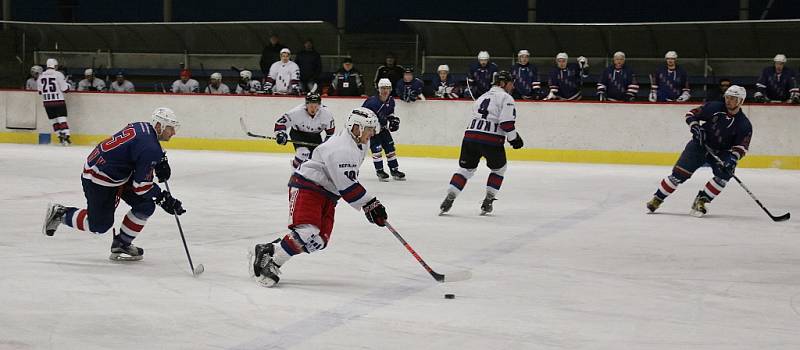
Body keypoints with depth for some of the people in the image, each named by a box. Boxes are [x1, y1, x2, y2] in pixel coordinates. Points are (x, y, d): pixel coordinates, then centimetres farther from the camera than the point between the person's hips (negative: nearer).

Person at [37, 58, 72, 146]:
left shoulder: (41, 76, 7)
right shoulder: (58, 74, -8)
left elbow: (40, 91, 13)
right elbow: (64, 88, -9)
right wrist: (68, 85, 12)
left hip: (47, 102, 4)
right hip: (58, 101, -4)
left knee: (54, 120, 12)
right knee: (62, 119, -3)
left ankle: (61, 137, 11)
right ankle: (66, 136, -13)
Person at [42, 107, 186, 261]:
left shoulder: (143, 127, -1)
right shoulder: (149, 147, -27)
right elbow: (141, 185, -22)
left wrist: (161, 162, 8)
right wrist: (164, 199, -15)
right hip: (97, 179, -10)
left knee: (145, 206, 2)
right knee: (99, 225, 0)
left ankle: (122, 244, 13)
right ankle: (61, 214, 18)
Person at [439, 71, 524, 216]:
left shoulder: (482, 97, 26)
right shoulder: (506, 98, 1)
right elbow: (507, 123, -11)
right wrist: (514, 138, 3)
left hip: (470, 135, 6)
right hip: (491, 140, -6)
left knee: (465, 168, 15)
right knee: (499, 168, 17)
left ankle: (449, 199, 2)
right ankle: (487, 202, 13)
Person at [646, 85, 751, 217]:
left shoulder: (745, 125, -11)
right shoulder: (714, 107, -11)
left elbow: (742, 147, -14)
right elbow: (692, 114, -2)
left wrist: (732, 159, -32)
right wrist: (695, 127, -20)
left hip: (721, 153, 1)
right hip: (699, 145, -1)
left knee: (725, 174, -26)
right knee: (679, 173, -11)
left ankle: (700, 201, -15)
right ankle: (657, 198, 3)